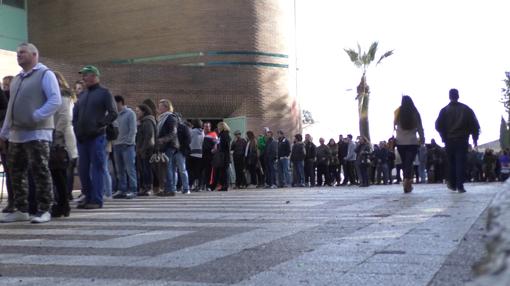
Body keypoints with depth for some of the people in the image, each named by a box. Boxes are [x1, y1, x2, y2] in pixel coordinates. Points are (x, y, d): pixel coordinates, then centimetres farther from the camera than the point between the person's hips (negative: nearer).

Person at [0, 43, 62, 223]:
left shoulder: (45, 74, -1)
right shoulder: (16, 79, 22)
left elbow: (55, 100, -12)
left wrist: (35, 116, -19)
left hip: (37, 133, -8)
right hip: (16, 134, 8)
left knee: (40, 173, -5)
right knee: (16, 173, 8)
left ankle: (44, 210, 0)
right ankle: (21, 210, 16)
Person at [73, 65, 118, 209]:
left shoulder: (104, 93, 1)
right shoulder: (82, 94, 19)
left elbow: (113, 113, -6)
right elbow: (75, 114, 22)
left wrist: (99, 125, -13)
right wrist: (76, 129, 7)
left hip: (97, 137, -6)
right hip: (82, 138, 6)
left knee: (98, 168, -5)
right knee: (83, 168, 7)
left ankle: (96, 200, -3)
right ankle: (88, 197, 18)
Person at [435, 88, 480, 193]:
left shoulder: (444, 110, 1)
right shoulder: (466, 109, 3)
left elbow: (438, 126, -4)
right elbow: (475, 125, 2)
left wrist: (444, 137, 7)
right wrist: (475, 139, 9)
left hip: (449, 141, 1)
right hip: (462, 140, -1)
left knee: (451, 163, 13)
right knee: (461, 163, -3)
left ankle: (452, 185, 18)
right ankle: (460, 186, -11)